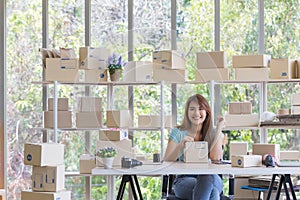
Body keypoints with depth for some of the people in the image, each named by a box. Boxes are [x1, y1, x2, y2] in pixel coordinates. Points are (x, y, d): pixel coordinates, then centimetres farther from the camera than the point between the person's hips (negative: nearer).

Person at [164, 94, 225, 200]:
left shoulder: (213, 134, 10)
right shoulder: (178, 133, 7)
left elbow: (215, 157, -10)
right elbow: (167, 162, -2)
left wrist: (219, 128, -4)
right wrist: (180, 145, -20)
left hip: (212, 180, 2)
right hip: (184, 180, -2)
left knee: (209, 178, -39)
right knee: (212, 191, -37)